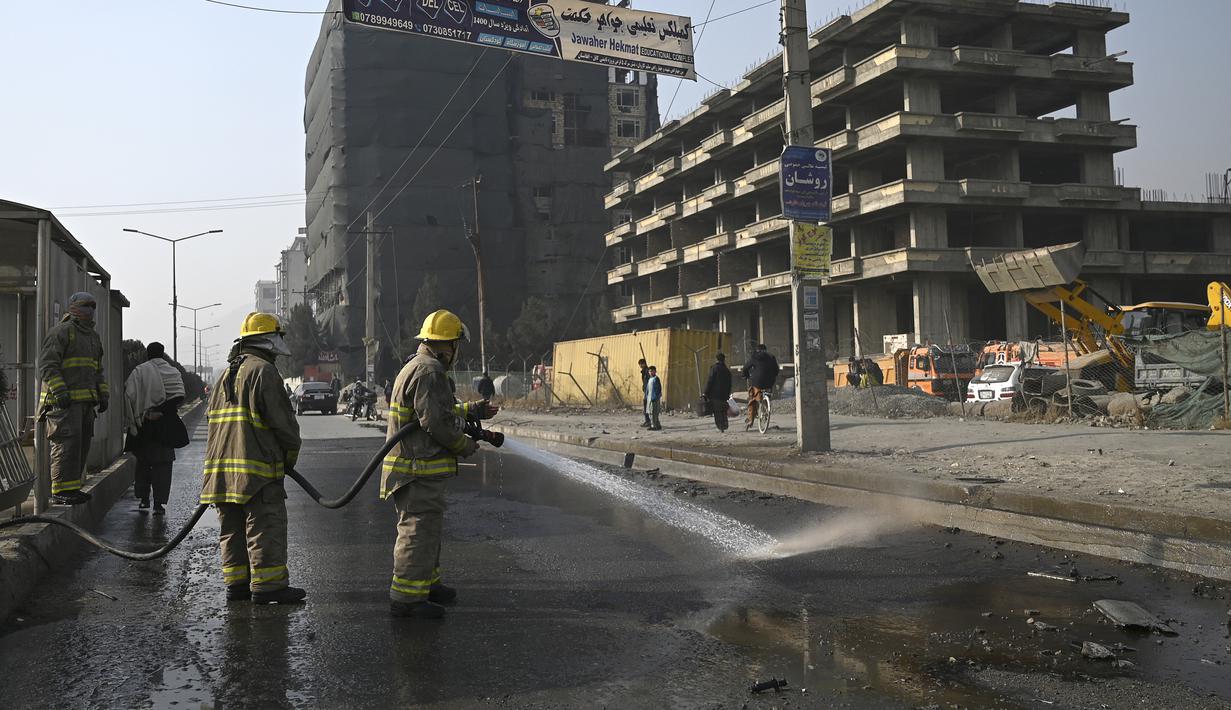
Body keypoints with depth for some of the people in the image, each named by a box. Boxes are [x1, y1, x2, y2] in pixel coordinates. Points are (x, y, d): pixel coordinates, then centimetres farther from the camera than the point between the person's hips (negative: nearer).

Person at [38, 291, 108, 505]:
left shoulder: (94, 337, 22)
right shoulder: (61, 332, -5)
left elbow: (98, 371, 28)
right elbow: (47, 365, -13)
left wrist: (103, 395, 18)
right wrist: (60, 392, -22)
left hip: (85, 400, 9)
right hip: (63, 401, -9)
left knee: (82, 444, 8)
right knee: (67, 442, -12)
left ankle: (72, 488, 14)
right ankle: (61, 490, -9)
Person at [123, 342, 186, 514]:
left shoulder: (139, 372, -1)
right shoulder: (174, 372, 2)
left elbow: (129, 395, -11)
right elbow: (179, 398, -9)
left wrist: (133, 419, -4)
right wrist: (164, 411, -1)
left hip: (143, 425, 0)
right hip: (166, 427, 0)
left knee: (143, 462, 15)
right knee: (163, 464, 3)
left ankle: (143, 500, 15)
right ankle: (159, 503, -3)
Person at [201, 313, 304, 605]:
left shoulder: (227, 374, 20)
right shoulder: (263, 370, -9)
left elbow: (213, 416, 23)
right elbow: (281, 418, -13)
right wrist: (292, 450, 2)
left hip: (222, 465, 9)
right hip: (256, 466, -9)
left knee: (232, 527, 12)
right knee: (266, 526, -5)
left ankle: (237, 583, 17)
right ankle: (268, 585, -3)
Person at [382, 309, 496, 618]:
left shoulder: (416, 367, 17)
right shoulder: (429, 372, -19)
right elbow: (437, 422, -25)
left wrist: (472, 410, 32)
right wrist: (465, 446, -10)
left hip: (417, 466, 11)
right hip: (420, 469, -11)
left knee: (428, 528, 22)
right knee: (419, 529, -6)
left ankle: (427, 583, 35)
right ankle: (406, 597, -1)